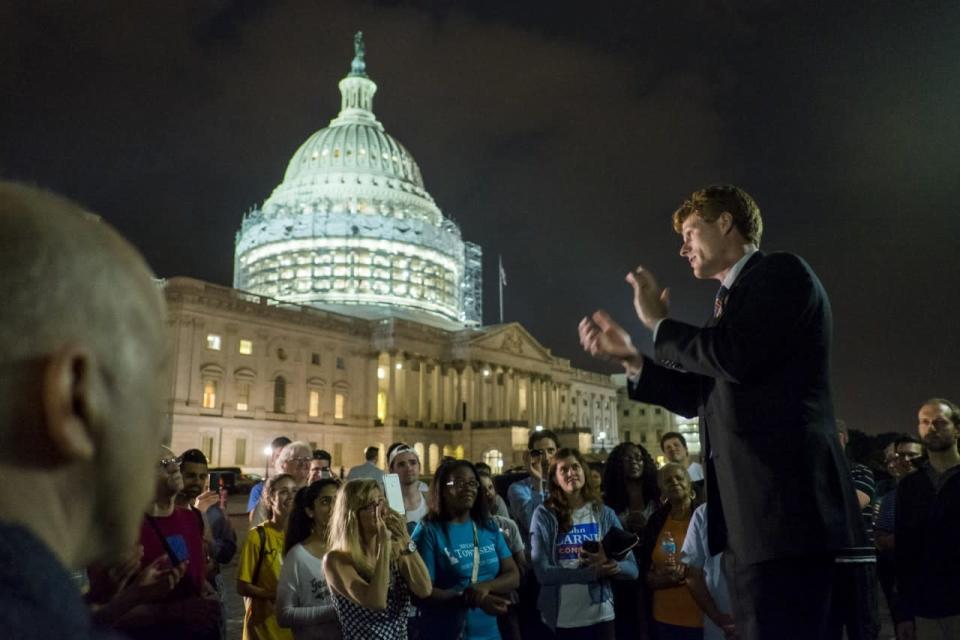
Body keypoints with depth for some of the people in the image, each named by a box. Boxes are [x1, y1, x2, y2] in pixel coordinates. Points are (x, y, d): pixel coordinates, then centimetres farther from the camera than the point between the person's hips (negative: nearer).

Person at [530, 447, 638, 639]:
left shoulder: (605, 514, 2)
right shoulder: (545, 514, -5)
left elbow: (632, 569, 0)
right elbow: (543, 572, -13)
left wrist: (612, 566, -21)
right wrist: (593, 572, -21)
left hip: (600, 616, 2)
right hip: (559, 619, -2)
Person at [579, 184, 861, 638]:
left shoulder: (782, 272, -3)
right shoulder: (733, 299, 23)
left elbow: (734, 357, -20)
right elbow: (698, 397, 23)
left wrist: (659, 323, -5)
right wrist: (629, 358, 12)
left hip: (784, 501, -9)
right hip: (747, 512, 9)